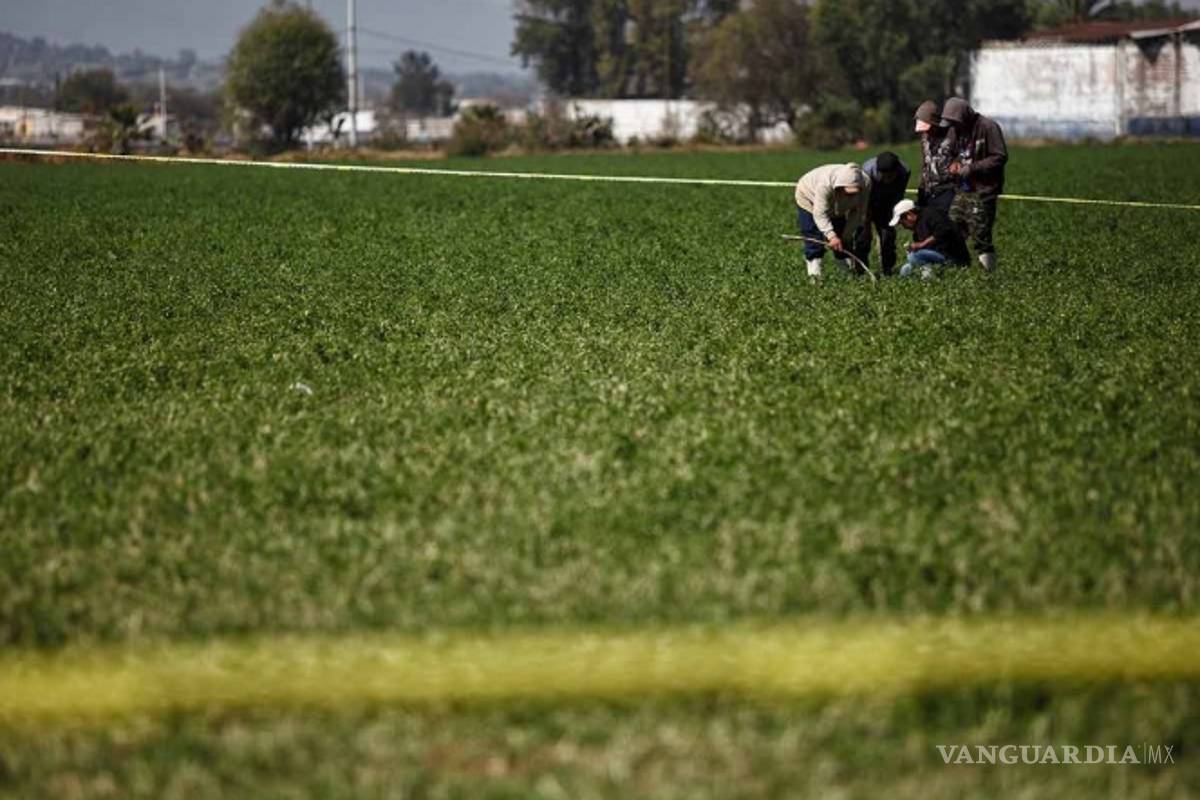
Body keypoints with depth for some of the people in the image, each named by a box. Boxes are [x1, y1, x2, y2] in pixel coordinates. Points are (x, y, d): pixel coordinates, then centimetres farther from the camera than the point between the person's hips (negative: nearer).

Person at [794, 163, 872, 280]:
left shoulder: (865, 184, -32)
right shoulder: (825, 185, -47)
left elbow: (858, 212, -21)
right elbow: (820, 214, -45)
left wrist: (847, 235, -21)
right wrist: (831, 236, -56)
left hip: (837, 204, 5)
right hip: (809, 199, -5)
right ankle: (814, 273, -7)